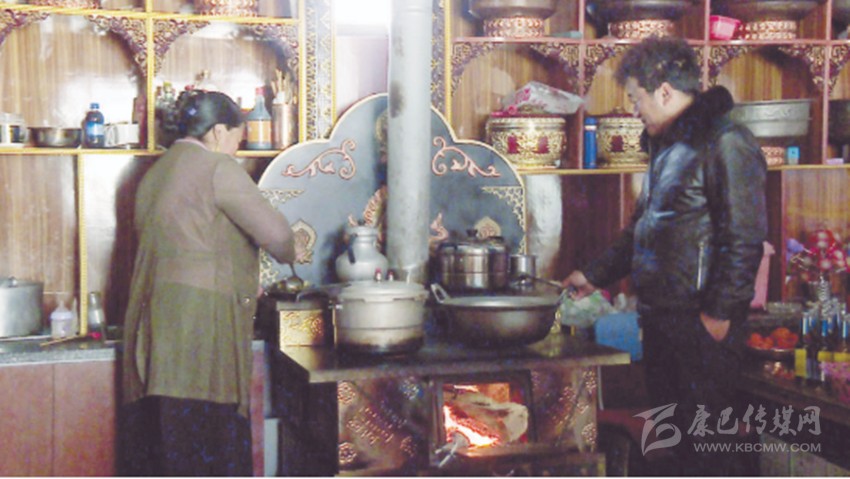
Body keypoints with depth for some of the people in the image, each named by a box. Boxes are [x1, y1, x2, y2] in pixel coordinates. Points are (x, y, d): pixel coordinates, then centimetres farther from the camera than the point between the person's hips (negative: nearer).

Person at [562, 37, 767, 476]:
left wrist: (720, 311, -19)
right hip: (661, 316, 9)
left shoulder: (725, 144, -12)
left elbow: (745, 237, -17)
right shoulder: (666, 147, 17)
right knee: (673, 434, 16)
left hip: (700, 321, -9)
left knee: (706, 443, -3)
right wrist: (595, 275, 23)